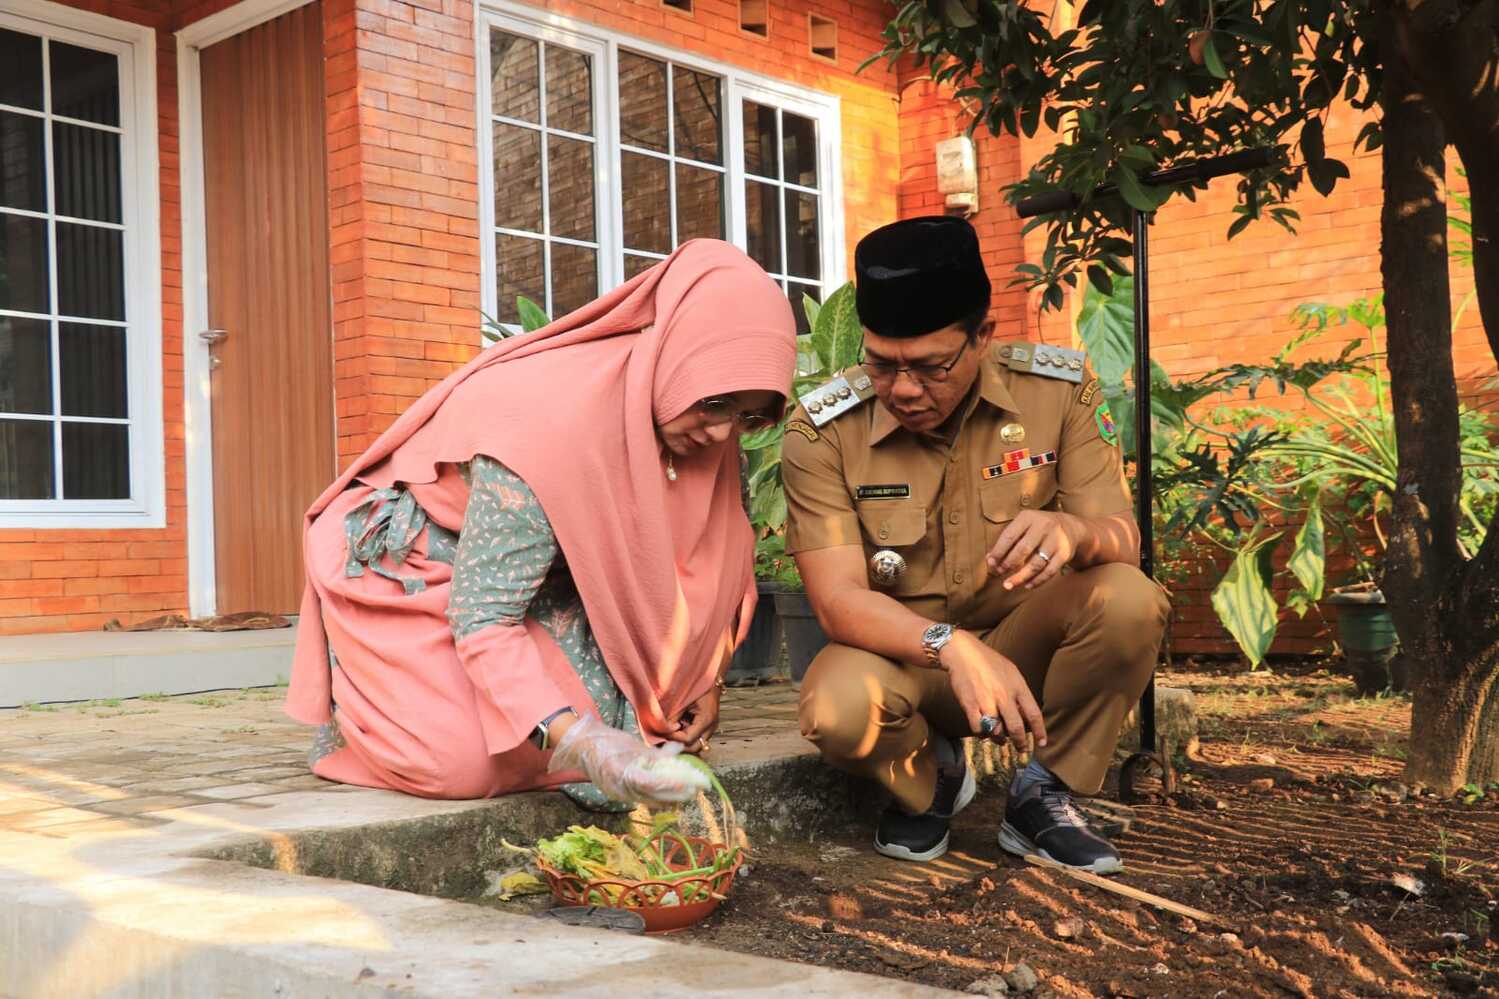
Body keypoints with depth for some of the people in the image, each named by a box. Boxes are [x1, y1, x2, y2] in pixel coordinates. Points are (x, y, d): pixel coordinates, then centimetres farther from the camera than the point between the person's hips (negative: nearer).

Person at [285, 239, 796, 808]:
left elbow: (709, 560, 4)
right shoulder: (548, 422, -35)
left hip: (546, 567, 6)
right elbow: (482, 618, -34)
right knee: (467, 760, -24)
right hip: (405, 572, -6)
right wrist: (574, 740, -44)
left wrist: (704, 679, -6)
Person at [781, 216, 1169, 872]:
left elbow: (1124, 543, -13)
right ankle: (929, 776, 4)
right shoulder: (823, 431, -16)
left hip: (1024, 643, 2)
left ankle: (1042, 796, -4)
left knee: (1128, 601, -29)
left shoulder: (1060, 390, -11)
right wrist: (952, 646, -42)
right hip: (900, 653, -1)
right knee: (838, 711, -35)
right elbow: (837, 598, -22)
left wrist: (1075, 532, -39)